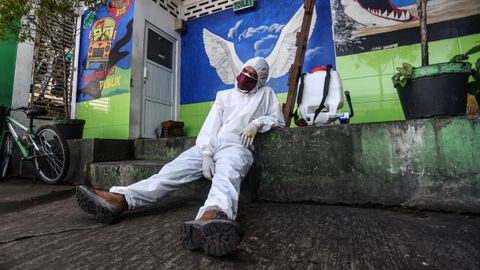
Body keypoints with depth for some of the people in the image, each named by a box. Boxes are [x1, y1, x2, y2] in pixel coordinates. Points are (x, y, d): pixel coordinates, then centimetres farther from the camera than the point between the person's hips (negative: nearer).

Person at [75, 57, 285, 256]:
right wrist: (206, 154, -10)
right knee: (172, 170, -19)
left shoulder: (266, 94, 21)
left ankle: (212, 216, -71)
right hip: (208, 146, 5)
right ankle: (119, 199, -32)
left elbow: (278, 120, 19)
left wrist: (258, 122, -4)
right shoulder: (224, 95, 22)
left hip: (235, 147, -4)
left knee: (226, 175, -41)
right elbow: (211, 125, 8)